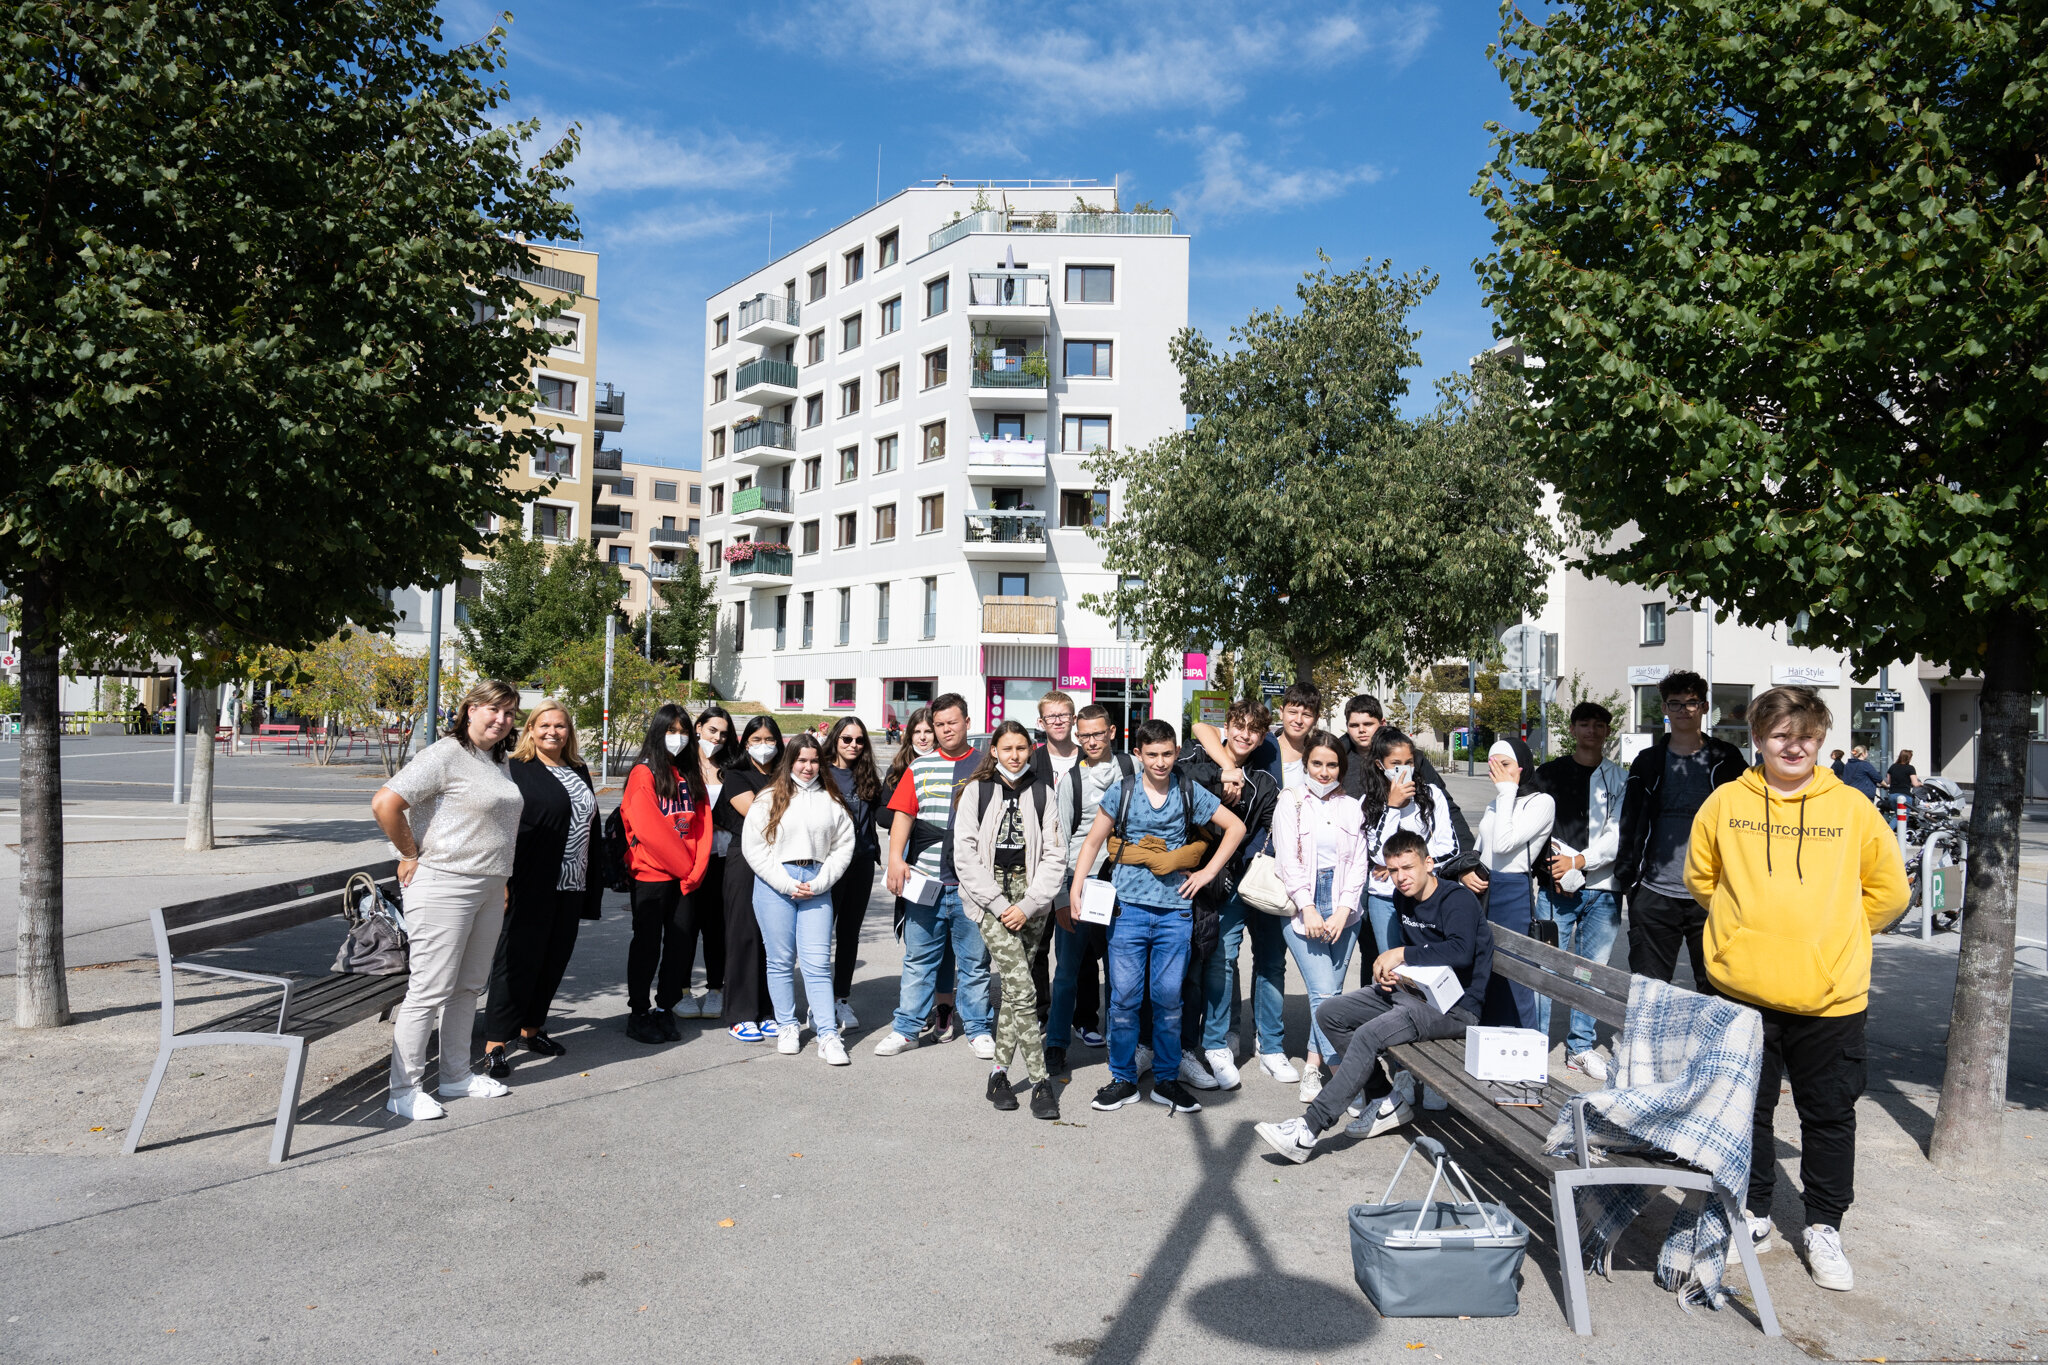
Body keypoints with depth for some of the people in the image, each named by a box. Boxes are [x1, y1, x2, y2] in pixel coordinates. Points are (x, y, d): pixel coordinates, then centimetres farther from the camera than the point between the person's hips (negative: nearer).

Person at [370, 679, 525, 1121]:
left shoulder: (497, 762, 14)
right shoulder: (445, 754, -13)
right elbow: (384, 803, -20)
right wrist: (411, 856, -12)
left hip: (489, 887, 9)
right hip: (444, 883, -8)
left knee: (468, 986, 15)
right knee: (430, 989, -5)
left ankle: (457, 1076, 27)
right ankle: (404, 1091, 5)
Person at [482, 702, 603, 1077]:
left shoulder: (579, 771, 15)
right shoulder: (517, 770, -5)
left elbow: (592, 827, 21)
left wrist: (595, 880, 17)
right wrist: (503, 882, -17)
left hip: (571, 886, 7)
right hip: (530, 887, -6)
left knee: (554, 960, 12)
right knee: (518, 960, -4)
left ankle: (531, 1029, 27)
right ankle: (495, 1045, 2)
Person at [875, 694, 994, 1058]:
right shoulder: (919, 768, 9)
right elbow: (903, 815, 5)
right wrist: (896, 858, -9)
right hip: (925, 881, 1)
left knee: (975, 960, 7)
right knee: (918, 958, 8)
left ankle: (978, 1030, 18)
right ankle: (906, 1029, 17)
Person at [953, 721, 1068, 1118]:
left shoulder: (1042, 792, 7)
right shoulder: (976, 791, 2)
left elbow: (1055, 855, 4)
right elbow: (965, 854, -3)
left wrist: (1027, 905, -7)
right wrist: (998, 904, -10)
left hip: (1030, 897, 3)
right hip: (989, 895, -2)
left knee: (1014, 988, 4)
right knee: (1023, 989, -13)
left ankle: (1000, 1071, 17)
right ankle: (1040, 1081, -8)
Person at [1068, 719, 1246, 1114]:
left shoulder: (1190, 793, 5)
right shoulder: (1121, 792, 3)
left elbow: (1236, 827, 12)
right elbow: (1093, 841, 8)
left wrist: (1207, 872, 5)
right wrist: (1076, 890, -1)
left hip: (1174, 911, 1)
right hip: (1128, 908, 0)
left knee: (1168, 999, 5)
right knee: (1124, 997, 1)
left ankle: (1166, 1080, 19)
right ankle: (1123, 1079, 15)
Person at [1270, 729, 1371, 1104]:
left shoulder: (1351, 807, 11)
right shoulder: (1291, 801, 2)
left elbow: (1359, 862, 8)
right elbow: (1288, 859, -4)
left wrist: (1343, 911, -3)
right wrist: (1309, 909, -11)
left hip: (1343, 911, 3)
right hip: (1302, 907, -3)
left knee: (1330, 991, 3)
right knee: (1324, 992, -11)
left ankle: (1313, 1066, 13)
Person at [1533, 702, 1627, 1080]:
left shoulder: (1620, 779, 7)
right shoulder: (1549, 774, 7)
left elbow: (1619, 835, -2)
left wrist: (1578, 860, -13)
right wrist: (1561, 872, -9)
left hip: (1603, 891, 1)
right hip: (1557, 889, -1)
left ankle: (1580, 1046, 19)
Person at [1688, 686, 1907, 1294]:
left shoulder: (1852, 808, 0)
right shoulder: (1726, 803, 1)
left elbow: (1888, 891, 10)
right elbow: (1700, 877, 13)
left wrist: (1828, 934, 8)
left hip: (1830, 996, 0)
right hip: (1743, 992, 1)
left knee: (1829, 1115, 10)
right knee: (1746, 1110, 12)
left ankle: (1824, 1228, 27)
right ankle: (1753, 1215, 30)